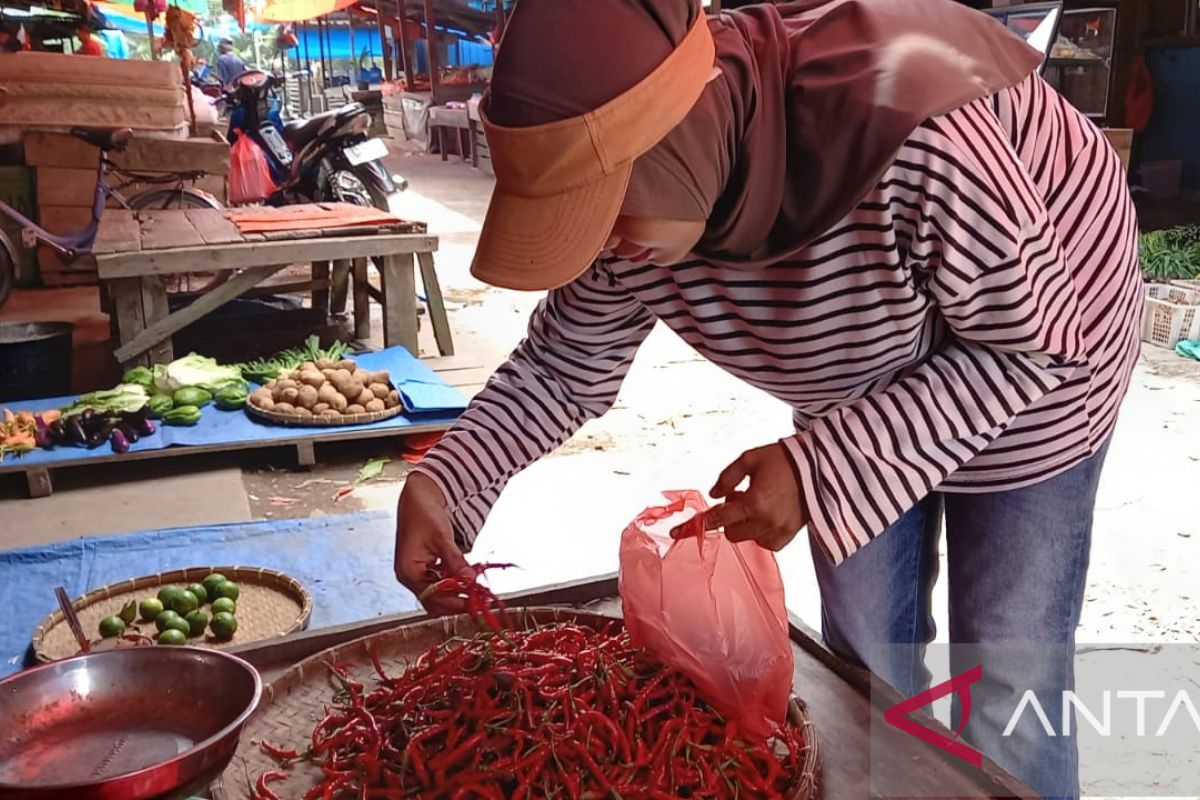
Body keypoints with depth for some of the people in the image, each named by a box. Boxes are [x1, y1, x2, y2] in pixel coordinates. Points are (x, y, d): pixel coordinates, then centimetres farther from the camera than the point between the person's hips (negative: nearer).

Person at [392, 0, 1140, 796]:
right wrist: (442, 481, -26)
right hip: (856, 395, 5)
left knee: (1008, 676, 4)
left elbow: (1025, 348, -28)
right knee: (863, 652, 13)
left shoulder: (914, 142, -42)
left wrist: (821, 470, -36)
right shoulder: (628, 194, -23)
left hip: (1025, 382, -4)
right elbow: (562, 367, -10)